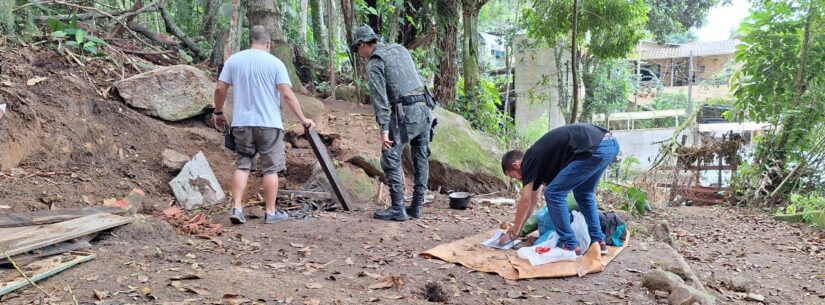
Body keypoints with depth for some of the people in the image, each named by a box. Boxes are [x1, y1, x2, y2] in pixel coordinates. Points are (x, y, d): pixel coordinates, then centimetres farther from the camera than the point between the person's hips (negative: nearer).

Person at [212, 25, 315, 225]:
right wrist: (303, 119, -4)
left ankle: (236, 208, 6)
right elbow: (287, 95, -10)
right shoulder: (275, 63, -4)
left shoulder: (234, 60, 5)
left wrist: (218, 113, 19)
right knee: (270, 169, 5)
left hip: (242, 123, 3)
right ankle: (271, 213, 10)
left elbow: (220, 89, 5)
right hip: (269, 124, -3)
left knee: (242, 165, 13)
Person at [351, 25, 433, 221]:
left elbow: (379, 97, -12)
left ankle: (398, 208, -4)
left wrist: (384, 130, -16)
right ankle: (417, 206, 19)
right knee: (421, 159, 12)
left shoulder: (374, 62, -3)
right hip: (424, 108, 8)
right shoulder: (400, 49, 19)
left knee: (390, 159, -2)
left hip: (405, 112, -8)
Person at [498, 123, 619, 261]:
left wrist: (514, 233, 18)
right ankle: (598, 242, 28)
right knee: (583, 193, 27)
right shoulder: (537, 157, 28)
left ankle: (569, 246, 4)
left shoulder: (529, 161, 4)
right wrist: (518, 227, 44)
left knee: (554, 193, -1)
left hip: (595, 148, -10)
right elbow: (533, 198, 37)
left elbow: (525, 201, 7)